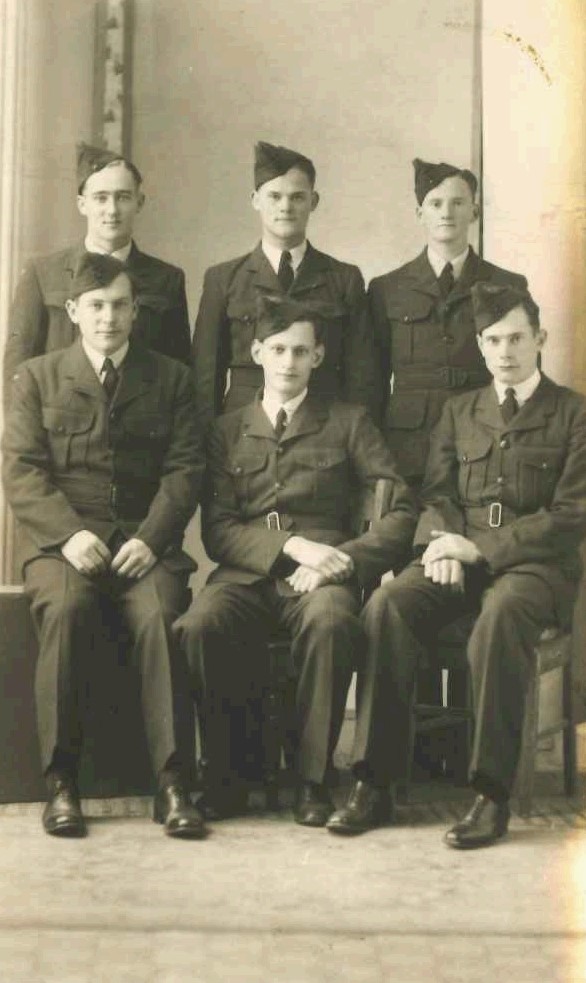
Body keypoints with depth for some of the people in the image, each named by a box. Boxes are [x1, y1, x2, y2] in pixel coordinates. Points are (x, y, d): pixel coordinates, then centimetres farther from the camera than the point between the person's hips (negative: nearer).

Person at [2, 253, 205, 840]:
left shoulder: (170, 379, 15)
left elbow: (185, 468, 5)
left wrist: (150, 537, -11)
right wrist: (69, 533, -15)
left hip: (144, 542, 1)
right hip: (62, 541, 0)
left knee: (160, 615, -31)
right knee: (66, 609, -33)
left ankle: (172, 781, -26)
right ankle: (60, 781, -24)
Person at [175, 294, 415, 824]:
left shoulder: (348, 422, 15)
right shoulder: (227, 430, 18)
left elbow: (401, 510, 6)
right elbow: (217, 529, 7)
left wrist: (344, 560, -11)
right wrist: (291, 545, -11)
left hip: (320, 575, -1)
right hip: (246, 573, 1)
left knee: (330, 622, -38)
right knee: (199, 624, -33)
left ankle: (314, 779, -22)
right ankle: (224, 773, -13)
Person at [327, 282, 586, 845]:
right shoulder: (459, 412, 20)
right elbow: (437, 493, 13)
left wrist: (479, 547, -13)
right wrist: (443, 542, -11)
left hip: (533, 563, -3)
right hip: (460, 558, 4)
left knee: (499, 616, -39)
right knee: (386, 605, -28)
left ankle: (492, 793, -31)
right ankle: (373, 780, -25)